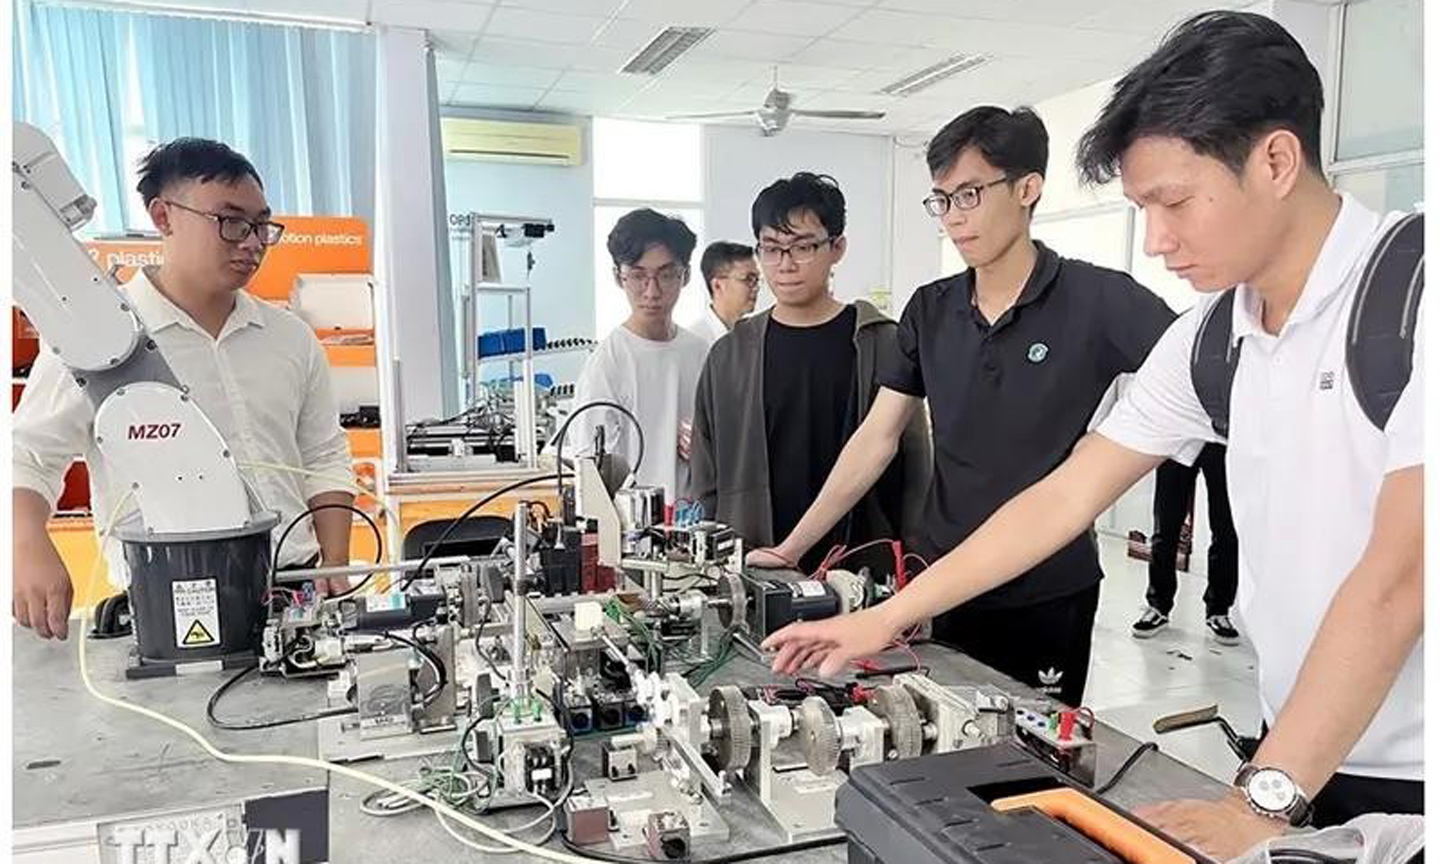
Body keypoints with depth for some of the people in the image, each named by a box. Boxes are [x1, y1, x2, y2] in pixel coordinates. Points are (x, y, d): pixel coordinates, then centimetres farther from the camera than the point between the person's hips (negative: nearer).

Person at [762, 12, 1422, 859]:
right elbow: (1063, 499, 2)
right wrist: (883, 621, 0)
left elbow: (1397, 578, -23)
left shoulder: (1408, 292, -19)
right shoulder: (1208, 338, 1)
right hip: (1304, 750, 5)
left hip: (1406, 777, -5)